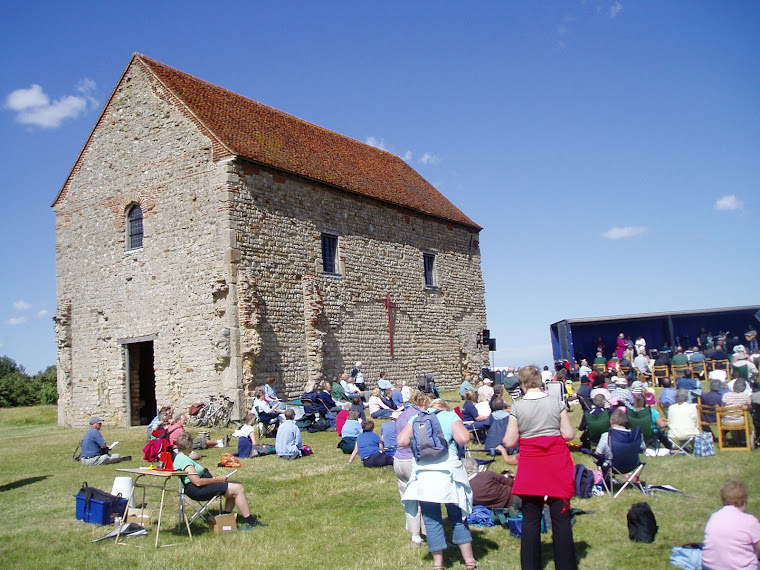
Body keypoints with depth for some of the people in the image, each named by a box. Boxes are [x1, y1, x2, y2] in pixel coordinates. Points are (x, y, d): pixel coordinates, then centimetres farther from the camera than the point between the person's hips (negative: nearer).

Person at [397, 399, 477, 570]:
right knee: (458, 517, 13)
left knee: (431, 520, 9)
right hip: (448, 471, -1)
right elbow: (464, 439, -7)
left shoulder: (416, 418, 14)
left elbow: (401, 441, 3)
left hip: (423, 475, 1)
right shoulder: (451, 416, 8)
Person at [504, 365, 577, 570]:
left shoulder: (517, 407, -6)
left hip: (530, 465, 0)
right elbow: (569, 434, -3)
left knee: (530, 519, 8)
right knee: (561, 517, 6)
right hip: (557, 463, 0)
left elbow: (509, 442, -6)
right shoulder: (556, 402, -3)